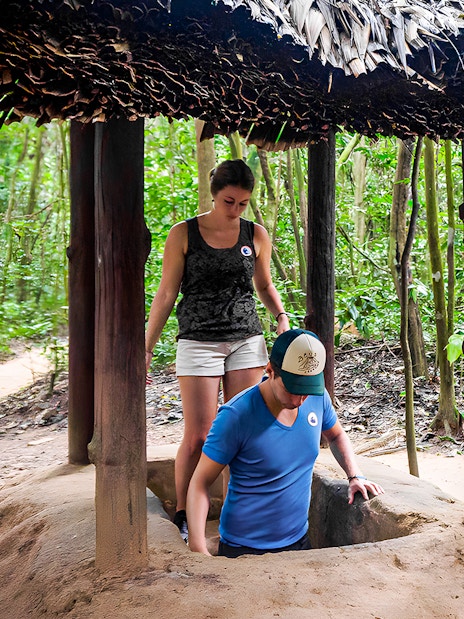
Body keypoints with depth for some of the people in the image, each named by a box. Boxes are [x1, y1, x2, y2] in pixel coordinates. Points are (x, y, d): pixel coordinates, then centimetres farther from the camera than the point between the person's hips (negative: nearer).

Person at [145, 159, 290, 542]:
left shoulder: (256, 235, 7)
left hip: (247, 340, 3)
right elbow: (166, 294, 1)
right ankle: (183, 515, 15)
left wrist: (281, 316, 1)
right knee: (198, 436, -3)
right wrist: (147, 348, -1)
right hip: (198, 341, -3)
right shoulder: (183, 234, -1)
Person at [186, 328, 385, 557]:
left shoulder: (317, 397, -8)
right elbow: (200, 483, -19)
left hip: (298, 540, 5)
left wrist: (354, 476, -1)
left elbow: (337, 436, 14)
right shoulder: (236, 416, -24)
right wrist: (198, 547, -30)